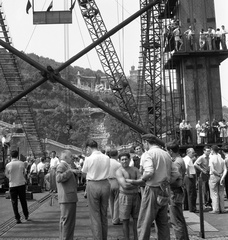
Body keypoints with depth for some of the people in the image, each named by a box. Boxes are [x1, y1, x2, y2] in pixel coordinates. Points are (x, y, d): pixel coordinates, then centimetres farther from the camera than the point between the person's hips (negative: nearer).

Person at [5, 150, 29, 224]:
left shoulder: (8, 165, -9)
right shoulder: (22, 163, -6)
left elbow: (6, 175, 5)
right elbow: (24, 173, 5)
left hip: (12, 185, -1)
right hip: (21, 184, 2)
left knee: (14, 202, 6)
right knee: (23, 201, 16)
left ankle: (17, 218, 4)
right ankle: (26, 215, 26)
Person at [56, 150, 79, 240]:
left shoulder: (66, 166, 21)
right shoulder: (61, 166, -12)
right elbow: (59, 178, -29)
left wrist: (75, 173, 16)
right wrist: (70, 171, -23)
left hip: (70, 198, 11)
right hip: (67, 198, -11)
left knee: (71, 220, 15)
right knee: (66, 220, -6)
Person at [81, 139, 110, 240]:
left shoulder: (89, 159, -13)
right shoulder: (107, 158, -2)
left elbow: (84, 171, 3)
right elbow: (105, 171, 8)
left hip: (93, 186, -4)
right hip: (105, 184, 4)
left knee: (95, 215, 7)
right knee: (104, 214, 17)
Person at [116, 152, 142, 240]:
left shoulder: (135, 169, 3)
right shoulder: (119, 172, -11)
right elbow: (125, 185, -24)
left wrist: (128, 180, -22)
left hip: (136, 197, 4)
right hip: (125, 197, -4)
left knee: (136, 219, 8)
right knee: (126, 221, 1)